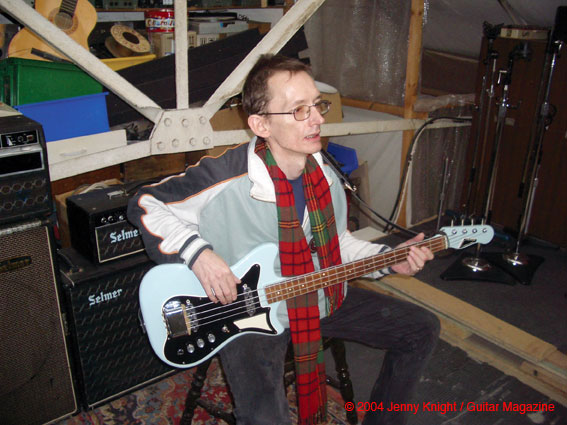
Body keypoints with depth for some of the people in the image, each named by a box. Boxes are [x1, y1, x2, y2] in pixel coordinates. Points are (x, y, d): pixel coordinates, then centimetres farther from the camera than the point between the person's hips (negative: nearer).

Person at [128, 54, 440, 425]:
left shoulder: (325, 177, -1)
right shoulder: (225, 178, -23)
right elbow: (145, 204, -12)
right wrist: (198, 253, -26)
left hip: (322, 298, 7)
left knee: (422, 330, 9)